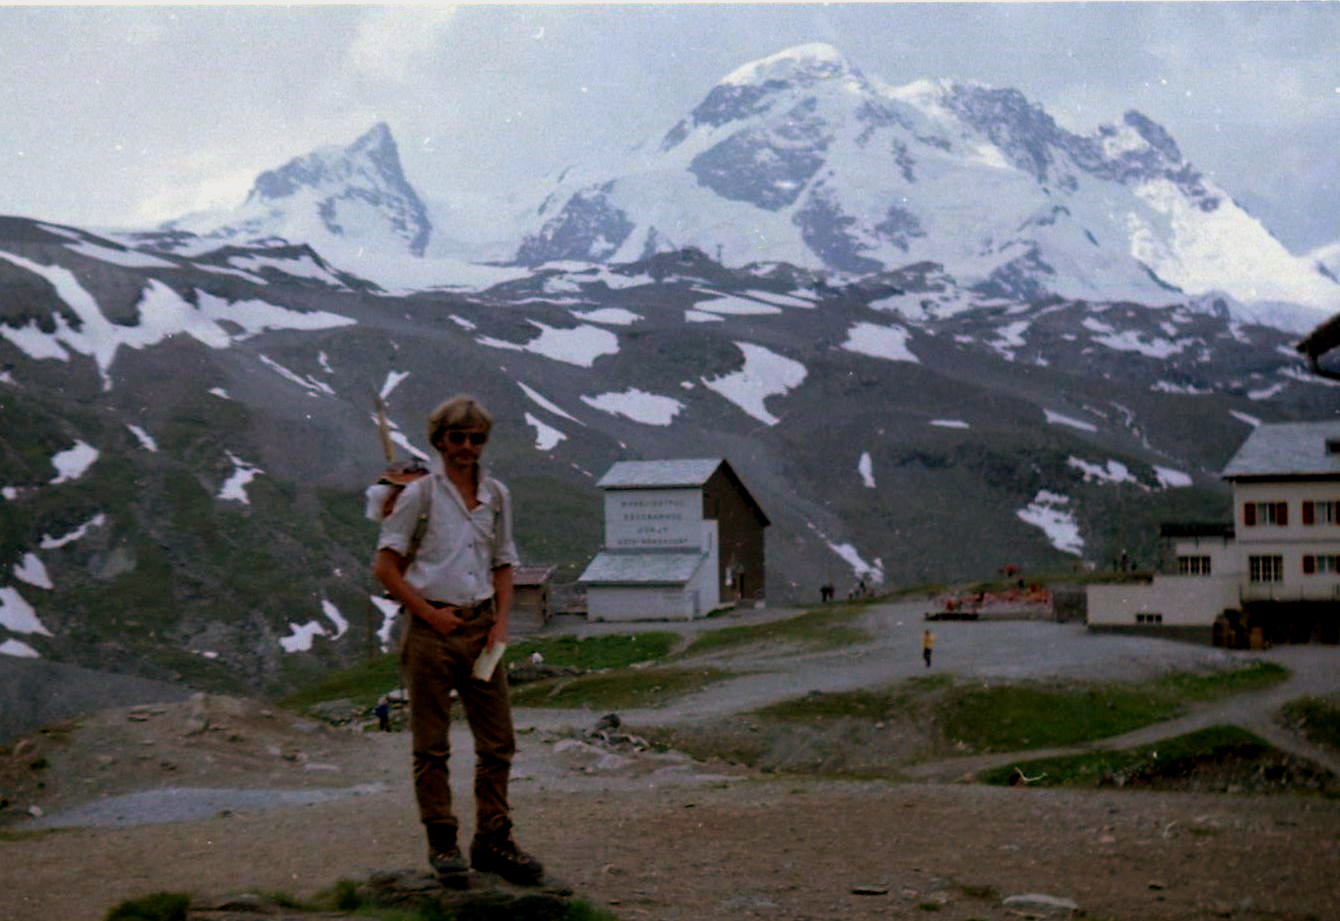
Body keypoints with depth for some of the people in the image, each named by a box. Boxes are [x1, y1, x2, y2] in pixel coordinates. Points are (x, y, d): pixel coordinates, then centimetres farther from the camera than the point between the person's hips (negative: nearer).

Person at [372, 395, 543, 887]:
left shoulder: (496, 495, 10)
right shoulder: (420, 494, -3)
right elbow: (385, 566, -5)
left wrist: (501, 621, 3)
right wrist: (430, 614, -9)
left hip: (481, 626, 4)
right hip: (432, 628, -4)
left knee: (498, 741, 5)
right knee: (431, 745, 2)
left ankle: (492, 840, 14)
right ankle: (442, 842, 12)